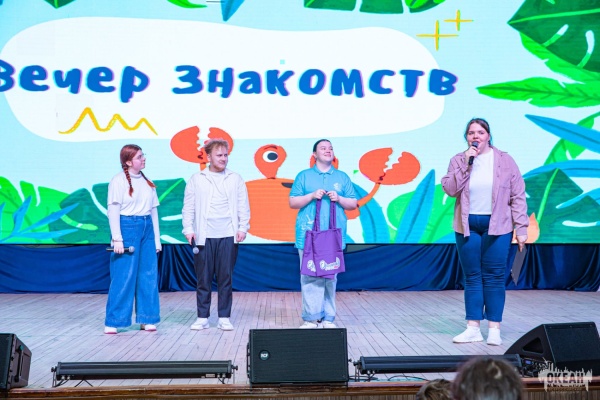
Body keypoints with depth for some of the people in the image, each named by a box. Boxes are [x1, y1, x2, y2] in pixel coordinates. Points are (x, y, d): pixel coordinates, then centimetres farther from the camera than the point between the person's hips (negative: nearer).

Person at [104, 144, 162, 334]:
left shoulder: (147, 182, 13)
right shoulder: (118, 181, -4)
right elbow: (113, 211, -8)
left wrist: (157, 238, 11)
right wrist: (117, 239, -14)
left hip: (147, 228, 6)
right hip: (127, 228, -6)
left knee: (149, 275, 5)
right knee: (124, 276, -4)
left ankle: (147, 319, 15)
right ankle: (113, 322, 5)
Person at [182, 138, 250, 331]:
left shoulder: (236, 179, 10)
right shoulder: (196, 179, 8)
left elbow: (243, 206, 8)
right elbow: (188, 207, 6)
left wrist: (243, 228, -1)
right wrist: (188, 229, -2)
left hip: (228, 236, 1)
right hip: (204, 236, 0)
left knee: (226, 279, 4)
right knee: (203, 279, 3)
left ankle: (224, 318, 11)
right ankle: (202, 317, 13)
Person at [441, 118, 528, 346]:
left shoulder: (505, 161, 1)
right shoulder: (458, 160, 5)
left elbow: (518, 196, 0)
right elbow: (449, 189, -8)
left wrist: (521, 228, -5)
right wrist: (466, 163, -13)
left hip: (497, 226, -2)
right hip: (467, 226, 2)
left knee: (494, 276, 1)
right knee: (472, 277, 5)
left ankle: (494, 329, 8)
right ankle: (473, 328, 11)